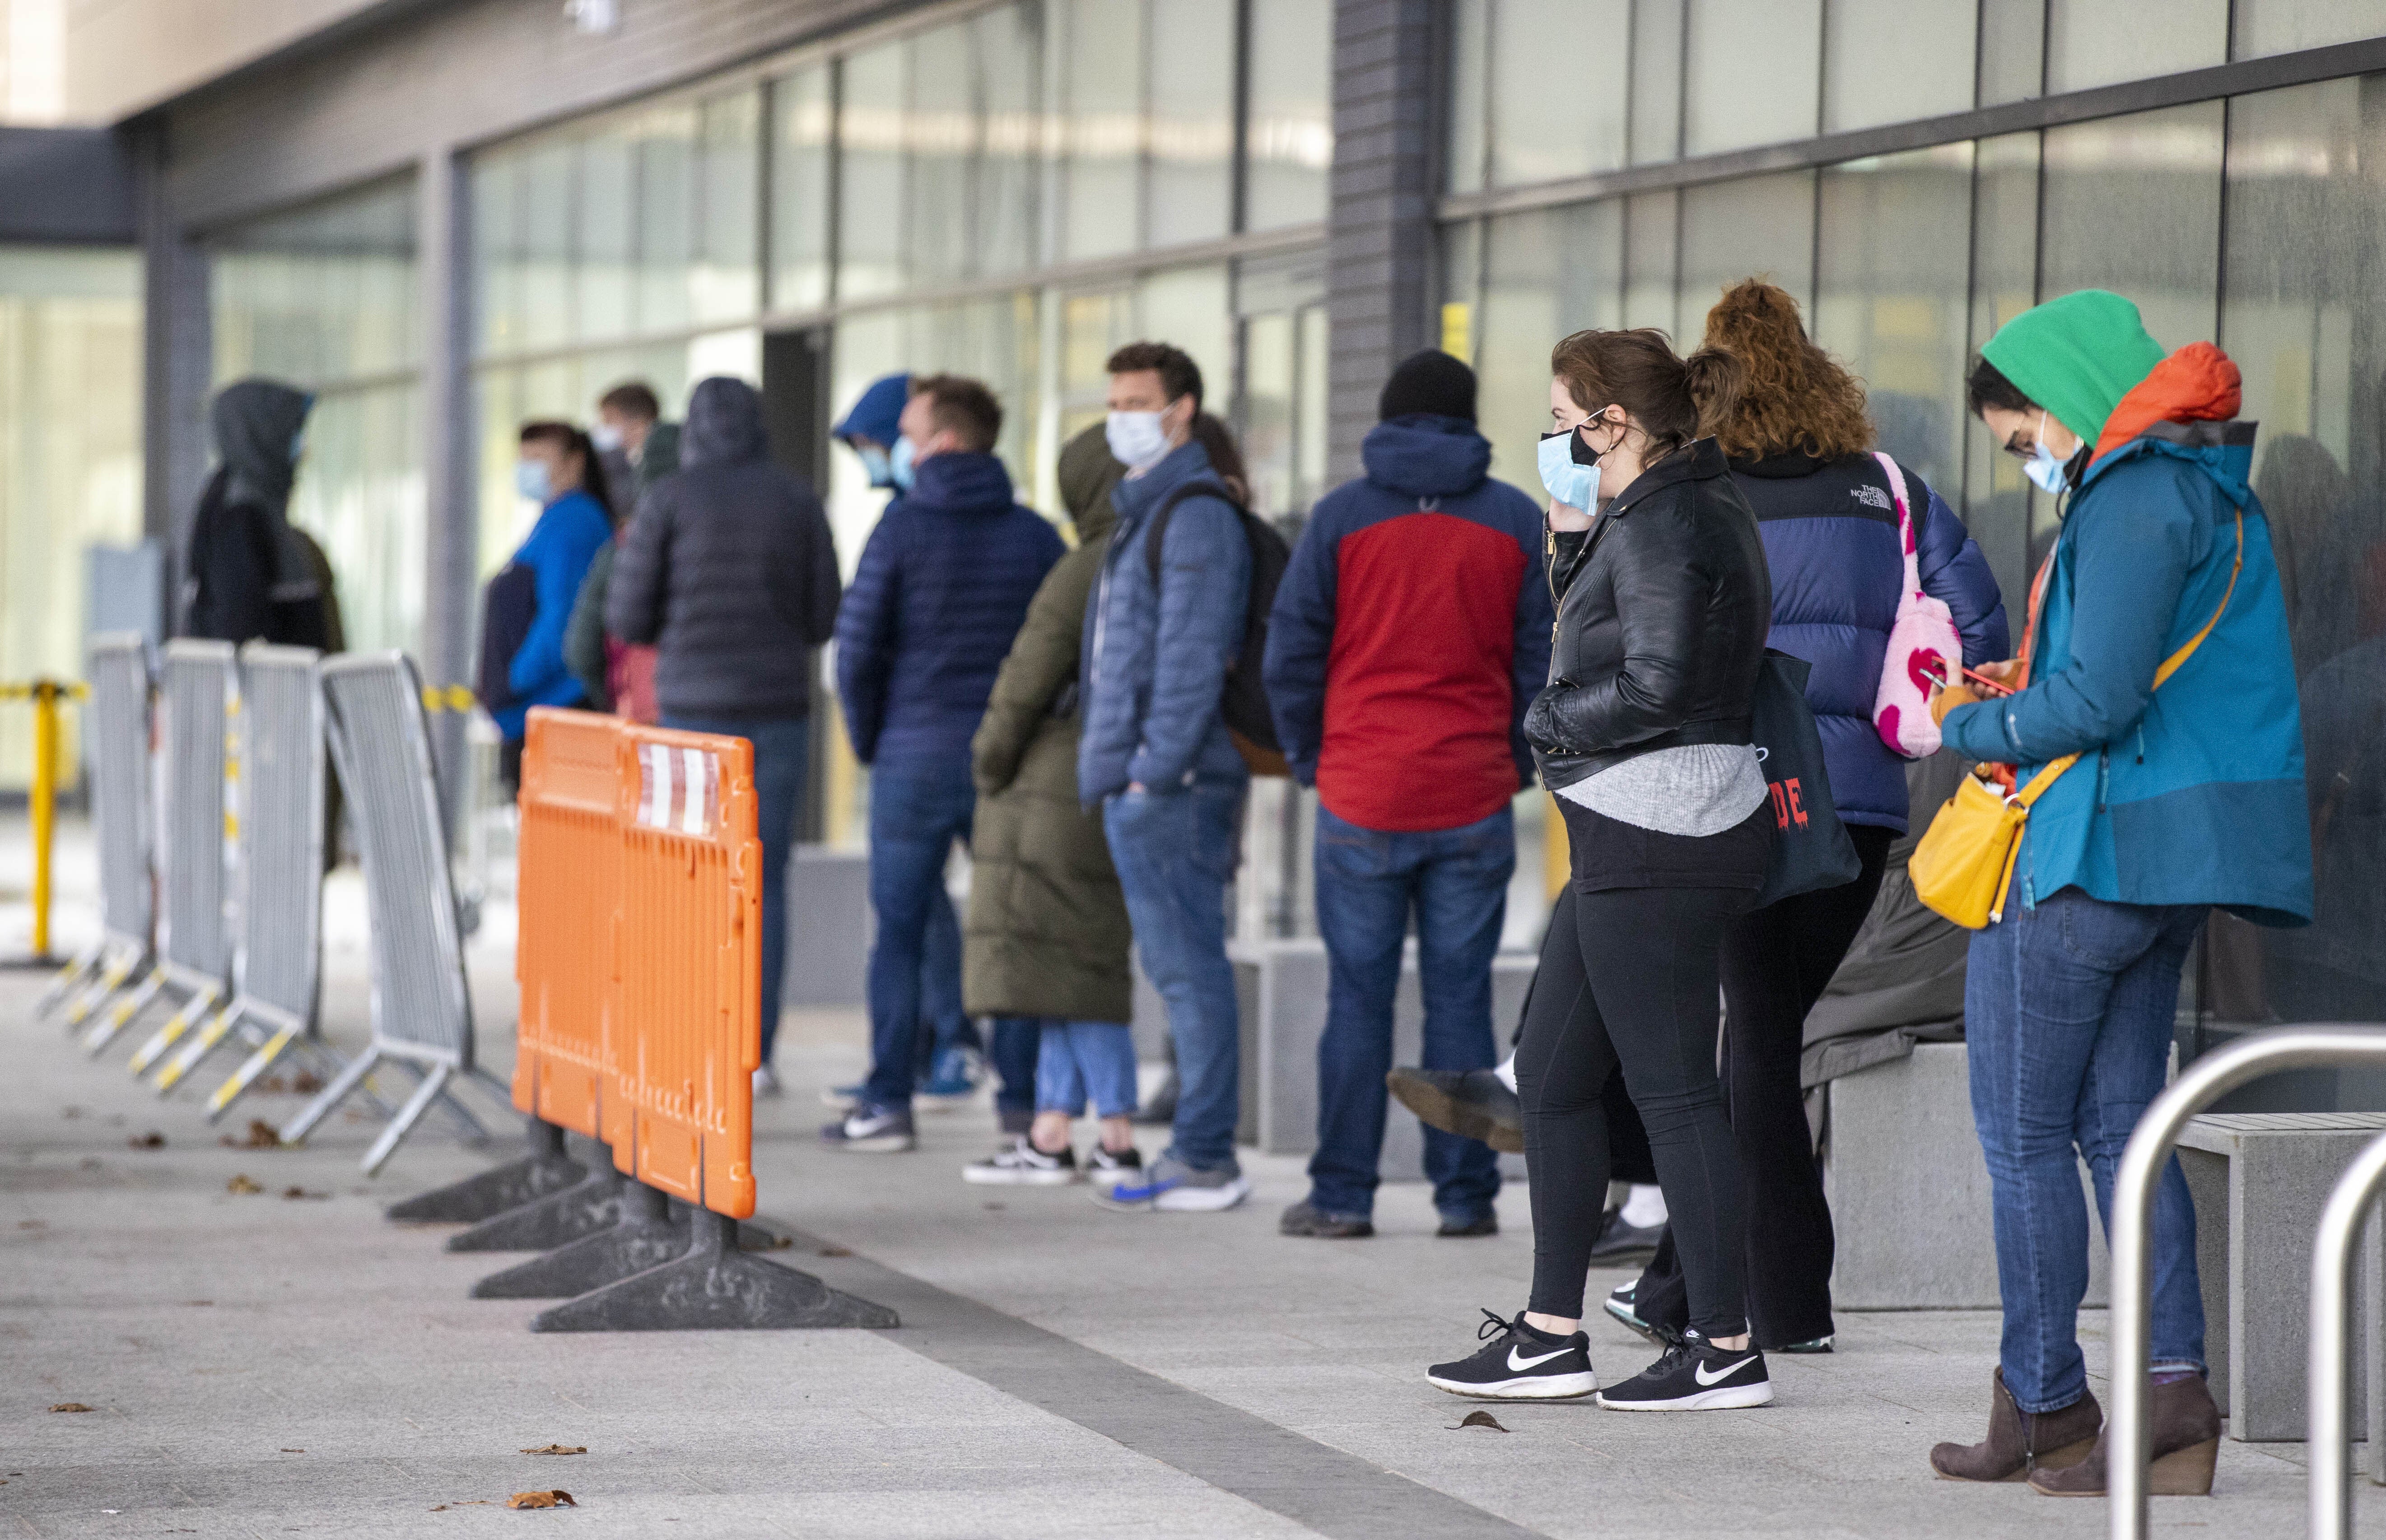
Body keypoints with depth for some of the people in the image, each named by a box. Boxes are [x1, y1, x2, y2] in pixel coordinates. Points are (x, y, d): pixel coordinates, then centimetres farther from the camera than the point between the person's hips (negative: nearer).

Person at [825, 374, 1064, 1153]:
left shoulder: (904, 527, -7)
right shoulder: (1036, 536, 3)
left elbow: (858, 646, -8)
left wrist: (868, 740, 6)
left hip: (916, 758, -3)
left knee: (899, 932, 3)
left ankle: (888, 1103, 1)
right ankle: (1025, 1099, 9)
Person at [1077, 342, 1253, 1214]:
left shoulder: (1196, 516, -11)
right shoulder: (1143, 510, 21)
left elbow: (1192, 656, -19)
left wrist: (1155, 767, -21)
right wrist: (1110, 767, 20)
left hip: (1170, 785, -10)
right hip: (1135, 784, 10)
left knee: (1188, 968, -8)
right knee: (1180, 969, 11)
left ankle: (1205, 1160, -7)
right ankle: (1200, 1151, 15)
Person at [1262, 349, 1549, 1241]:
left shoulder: (1341, 516, 0)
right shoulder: (1518, 522, 4)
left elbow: (1291, 653, -1)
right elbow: (1544, 660, 5)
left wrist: (1309, 760, 11)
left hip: (1361, 800, -1)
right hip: (1475, 802, 1)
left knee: (1358, 1000, 2)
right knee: (1460, 1000, 4)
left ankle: (1343, 1194, 3)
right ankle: (1465, 1194, 4)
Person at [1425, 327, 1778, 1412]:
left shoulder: (1661, 525, -15)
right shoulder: (1668, 512, 16)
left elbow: (1656, 684, -22)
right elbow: (1599, 642, 21)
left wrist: (1547, 721, -7)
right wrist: (1571, 541, 9)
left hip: (1659, 836, -11)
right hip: (1636, 836, 11)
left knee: (1671, 1087, -6)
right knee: (1553, 1077, 14)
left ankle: (1725, 1349, -1)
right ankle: (1551, 1337, 18)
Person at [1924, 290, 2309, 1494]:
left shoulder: (2134, 499, -17)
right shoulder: (2210, 491, 16)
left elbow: (2096, 703, -23)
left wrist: (1974, 725, -6)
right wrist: (2026, 687, 11)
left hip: (2091, 855, -10)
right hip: (2170, 858, 10)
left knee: (2023, 1132, 2)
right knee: (2119, 1122, 11)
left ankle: (2043, 1406, 7)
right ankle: (2173, 1390, 3)